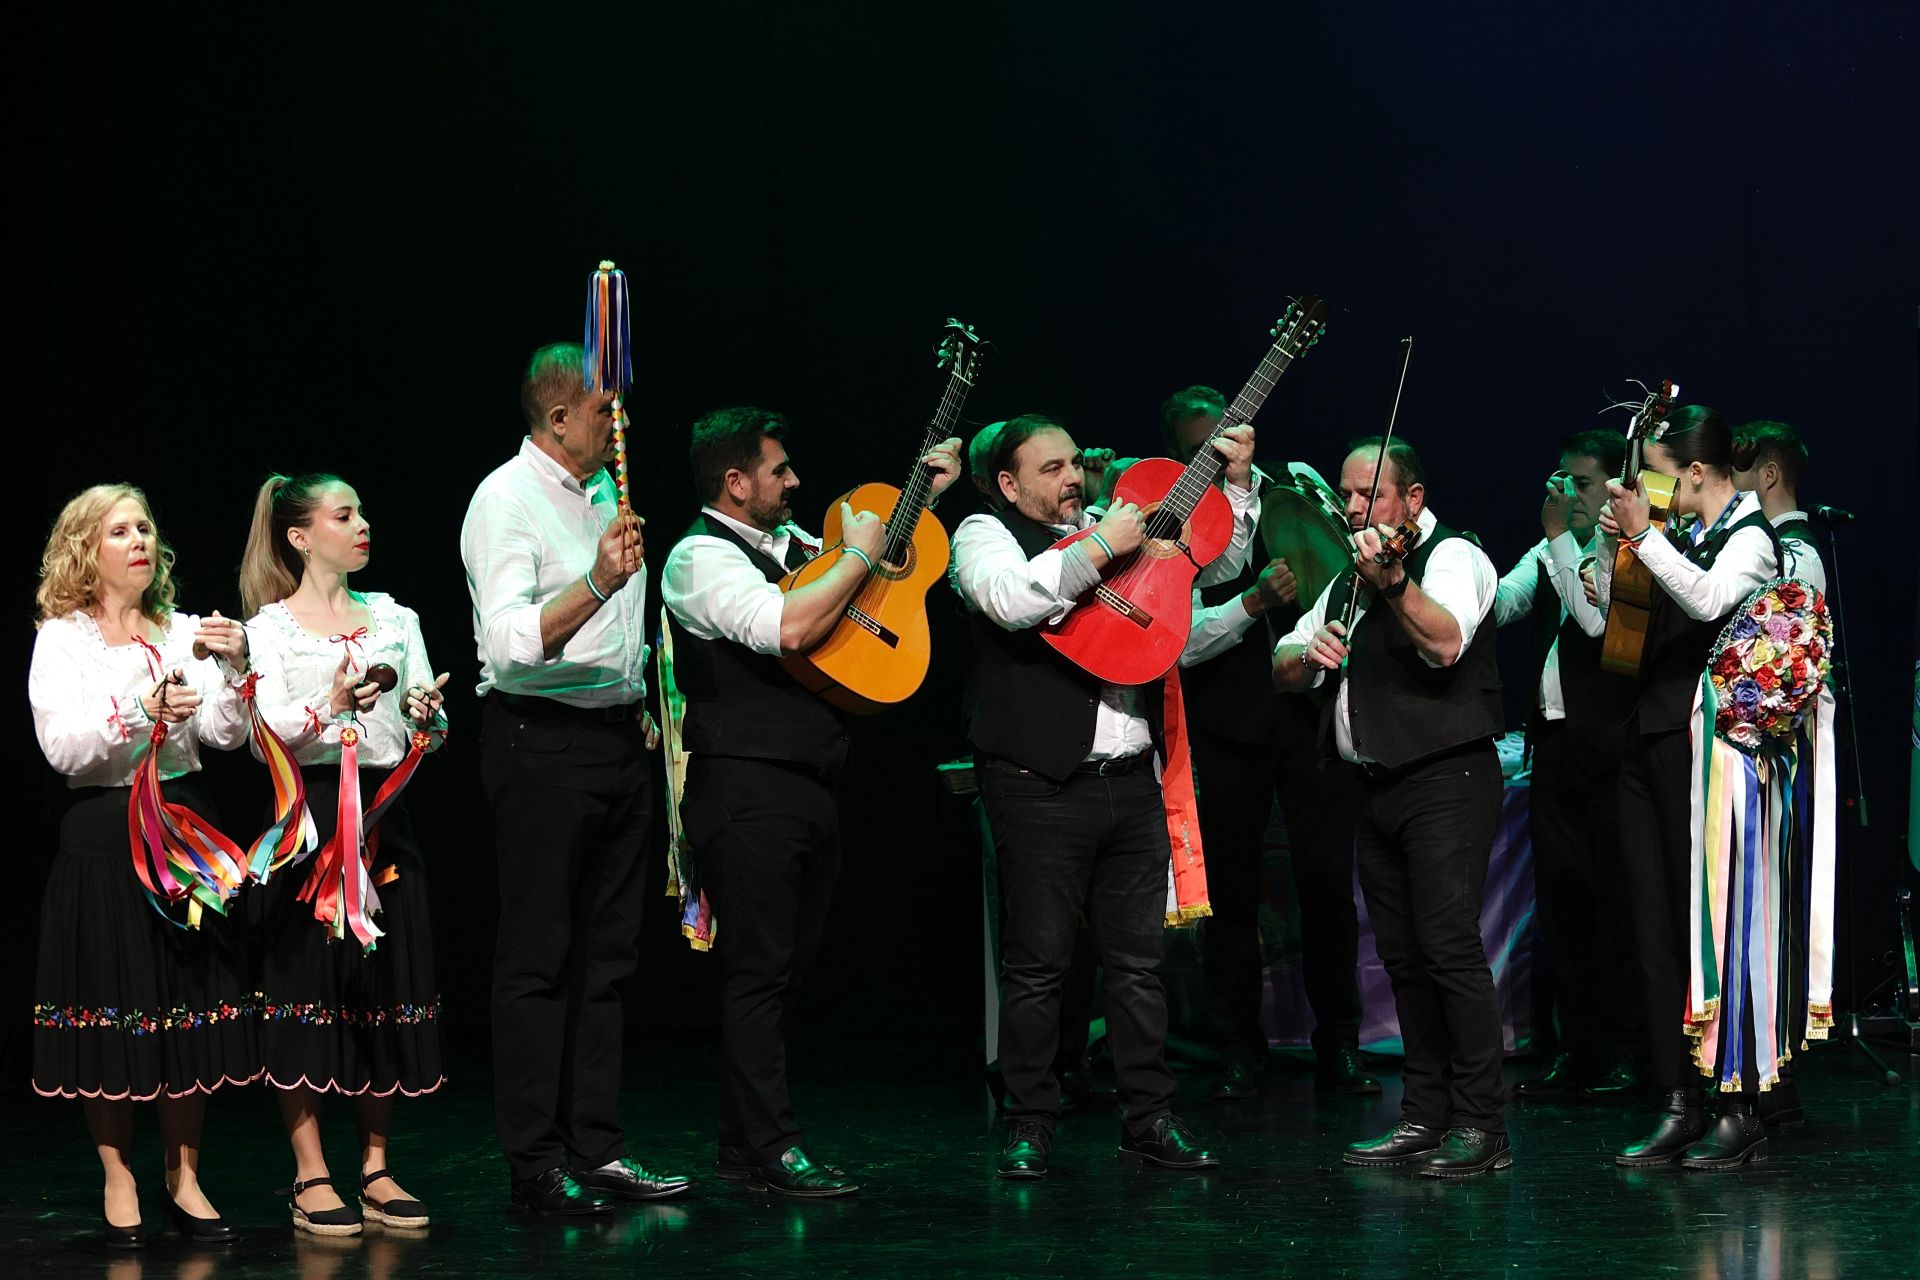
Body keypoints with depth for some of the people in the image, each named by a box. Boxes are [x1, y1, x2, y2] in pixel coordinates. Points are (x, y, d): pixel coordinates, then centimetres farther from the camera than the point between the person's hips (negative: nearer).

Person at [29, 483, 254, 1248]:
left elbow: (226, 735, 3)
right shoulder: (61, 639, 0)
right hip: (103, 833, -3)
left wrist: (230, 668, -13)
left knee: (191, 999, 4)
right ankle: (117, 1182, 9)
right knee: (110, 1006, -1)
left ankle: (182, 1176, 14)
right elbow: (61, 747, -12)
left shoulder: (183, 632, 10)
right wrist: (139, 711, -25)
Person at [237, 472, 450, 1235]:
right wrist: (331, 705, -24)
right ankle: (311, 1178, 1)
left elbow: (429, 737, 13)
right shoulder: (270, 626, 2)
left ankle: (375, 1169, 11)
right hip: (307, 811, -4)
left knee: (385, 985, 4)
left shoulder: (394, 618, 14)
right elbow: (264, 735, -9)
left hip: (380, 812, 4)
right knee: (305, 982, -4)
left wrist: (427, 716, -9)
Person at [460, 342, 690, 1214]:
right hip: (542, 741, -8)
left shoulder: (603, 489, 15)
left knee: (606, 954, 9)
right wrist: (597, 584, -37)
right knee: (538, 958, -5)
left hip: (619, 740, 8)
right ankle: (536, 1165, -2)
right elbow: (512, 643, -25)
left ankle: (597, 1149, 14)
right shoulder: (506, 500, -12)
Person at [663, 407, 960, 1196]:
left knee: (785, 968, 10)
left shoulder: (790, 543, 17)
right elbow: (790, 629, -25)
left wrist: (925, 495, 24)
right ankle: (771, 1151, -8)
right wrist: (859, 554, -13)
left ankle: (743, 1145, 16)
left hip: (811, 786, 9)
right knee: (760, 968, -9)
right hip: (748, 789, -9)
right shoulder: (700, 558, -10)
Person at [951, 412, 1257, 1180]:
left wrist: (1236, 483, 7)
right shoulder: (986, 534, -1)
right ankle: (1030, 1128, 7)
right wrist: (1099, 548, -23)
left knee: (1138, 958, 9)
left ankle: (1148, 1117, 16)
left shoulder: (1115, 527, 16)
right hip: (1041, 786, -6)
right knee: (1037, 964, -2)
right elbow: (1012, 599, -24)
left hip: (1132, 781, 6)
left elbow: (1218, 562, 20)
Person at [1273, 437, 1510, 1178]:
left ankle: (1482, 1126, -13)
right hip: (1379, 786, 8)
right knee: (1402, 956, 8)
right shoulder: (1348, 582, 20)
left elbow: (1446, 643, -25)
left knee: (1449, 946, -14)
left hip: (1447, 778, -8)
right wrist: (1308, 651, -5)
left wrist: (1393, 582, -40)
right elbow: (1283, 672, 17)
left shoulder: (1452, 557, -5)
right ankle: (1426, 1116, 13)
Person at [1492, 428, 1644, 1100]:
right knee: (1559, 897, 8)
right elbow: (1495, 605, 8)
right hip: (1554, 743, 7)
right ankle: (1577, 1048, 15)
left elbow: (1599, 618, -21)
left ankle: (1627, 1050, 5)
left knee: (1617, 899, -2)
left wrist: (1559, 536, -16)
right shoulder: (1549, 554, 16)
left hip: (1610, 748, -7)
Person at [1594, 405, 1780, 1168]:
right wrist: (1612, 538, 7)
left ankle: (1737, 1112, -2)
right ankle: (1679, 1106, 9)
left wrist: (1643, 536, -24)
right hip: (1648, 742, 8)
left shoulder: (1749, 536, -5)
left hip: (1702, 744, -8)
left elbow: (1708, 599, -25)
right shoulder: (1679, 536, 16)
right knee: (1656, 931, 6)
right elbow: (1605, 617, 19)